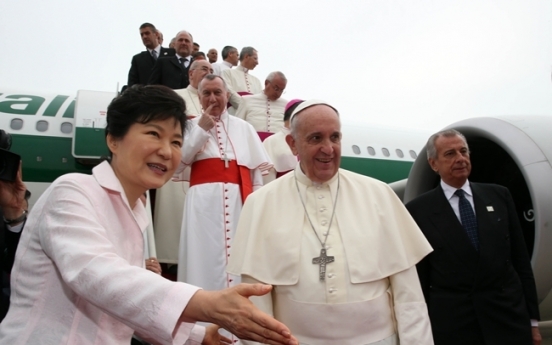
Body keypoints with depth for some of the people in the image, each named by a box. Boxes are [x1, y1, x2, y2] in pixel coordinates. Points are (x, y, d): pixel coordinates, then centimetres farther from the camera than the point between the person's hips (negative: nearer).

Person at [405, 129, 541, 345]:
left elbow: (521, 260, 7)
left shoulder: (499, 196, 4)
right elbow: (418, 278, -3)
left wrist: (532, 319, 7)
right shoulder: (419, 211, -6)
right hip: (452, 325, -2)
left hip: (510, 318, 3)